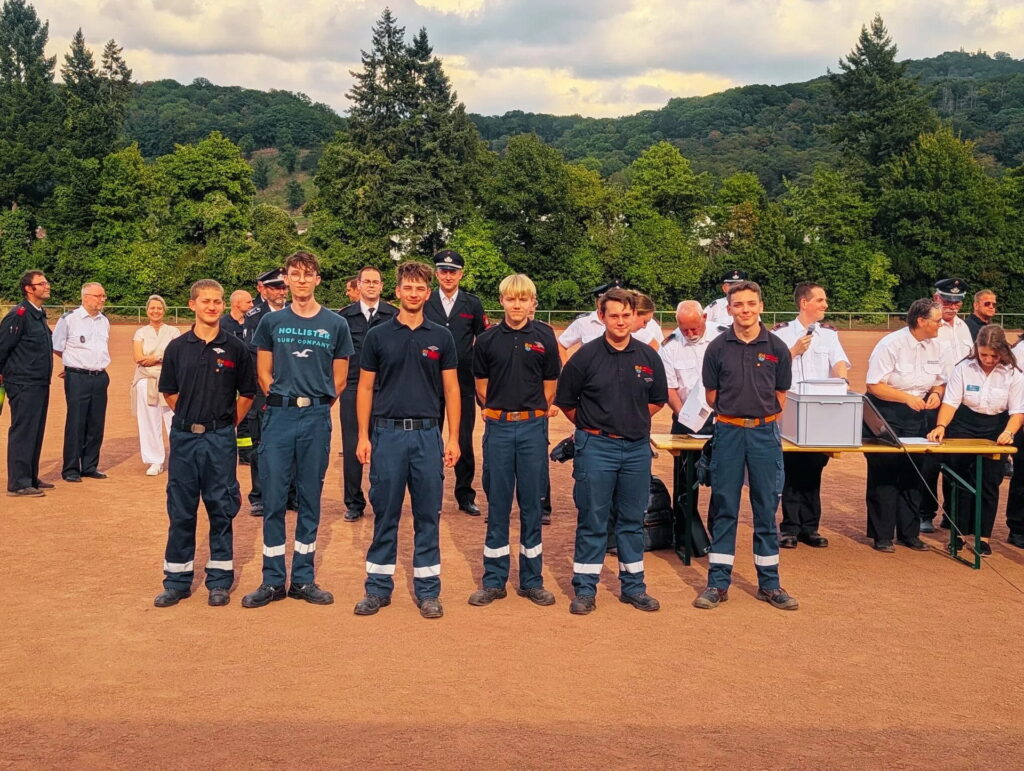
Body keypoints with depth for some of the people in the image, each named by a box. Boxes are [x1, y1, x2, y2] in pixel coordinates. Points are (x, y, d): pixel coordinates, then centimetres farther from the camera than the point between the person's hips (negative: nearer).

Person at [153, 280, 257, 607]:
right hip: (183, 436, 1)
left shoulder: (235, 348, 0)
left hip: (220, 439, -1)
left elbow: (247, 393, 7)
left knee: (221, 510, 4)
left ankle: (220, 580, 14)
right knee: (180, 510, 7)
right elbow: (169, 392, 13)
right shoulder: (177, 347, 3)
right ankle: (177, 580, 16)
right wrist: (191, 418, 9)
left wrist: (227, 423, 5)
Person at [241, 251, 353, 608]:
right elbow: (263, 373, 9)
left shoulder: (336, 324, 5)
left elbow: (339, 380, 9)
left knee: (310, 500, 6)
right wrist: (286, 403, 4)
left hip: (317, 418, 0)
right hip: (278, 416, 0)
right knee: (273, 499, 0)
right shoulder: (272, 321, 6)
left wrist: (314, 406, 6)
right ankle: (272, 580, 9)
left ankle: (303, 579, 15)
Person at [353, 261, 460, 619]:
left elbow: (451, 389, 6)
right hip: (387, 432, 0)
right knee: (385, 515, 5)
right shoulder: (378, 336, 4)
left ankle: (427, 590, 14)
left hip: (427, 434, 1)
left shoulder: (441, 337, 6)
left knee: (427, 516, 5)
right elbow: (365, 388, 5)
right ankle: (378, 587, 15)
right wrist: (363, 436, -2)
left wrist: (453, 438, 0)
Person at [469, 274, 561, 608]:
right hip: (498, 427, 0)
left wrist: (529, 414, 8)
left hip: (532, 427, 0)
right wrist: (501, 412, 8)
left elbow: (550, 386, 7)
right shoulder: (487, 340, 3)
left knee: (531, 505, 5)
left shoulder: (544, 337, 1)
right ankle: (493, 580, 13)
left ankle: (532, 580, 14)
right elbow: (482, 387, 10)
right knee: (497, 505, 5)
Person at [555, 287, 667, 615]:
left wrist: (632, 420, 9)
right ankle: (585, 588, 11)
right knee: (592, 521, 2)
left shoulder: (648, 357, 4)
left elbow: (658, 400, 16)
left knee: (632, 520, 11)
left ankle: (633, 586, 21)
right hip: (596, 447, -3)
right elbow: (565, 401, 4)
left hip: (637, 448, 3)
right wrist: (592, 427, 7)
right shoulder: (586, 356, -5)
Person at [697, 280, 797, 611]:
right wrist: (734, 415, 8)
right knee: (724, 509, 5)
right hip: (727, 432, 0)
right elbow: (712, 395, 8)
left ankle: (769, 583, 16)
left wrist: (763, 420, 8)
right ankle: (718, 583, 11)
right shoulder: (718, 347, 0)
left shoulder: (776, 348, 1)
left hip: (765, 433, 0)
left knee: (766, 509, 6)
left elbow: (780, 395, 10)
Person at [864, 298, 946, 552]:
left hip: (916, 415, 6)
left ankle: (909, 533, 20)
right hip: (886, 413, -6)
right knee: (883, 474, -1)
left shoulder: (935, 347, 3)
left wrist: (936, 393, -8)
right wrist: (907, 398, -21)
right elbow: (874, 386, -16)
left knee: (913, 474, 9)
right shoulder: (890, 345, -15)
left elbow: (940, 382, 14)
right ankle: (882, 535, 8)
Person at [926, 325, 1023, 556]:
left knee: (989, 483, 2)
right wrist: (941, 426, -25)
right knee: (959, 480, 1)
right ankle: (959, 533, 12)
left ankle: (983, 537, 11)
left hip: (995, 431, 0)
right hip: (963, 426, 0)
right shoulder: (964, 368, -7)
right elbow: (951, 402, -9)